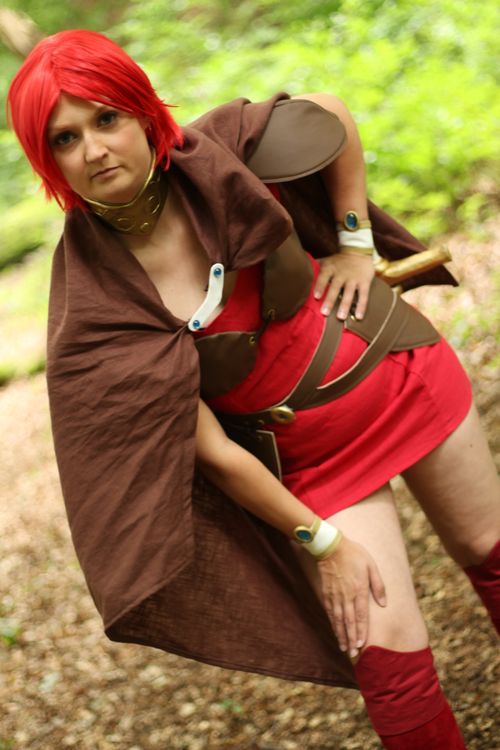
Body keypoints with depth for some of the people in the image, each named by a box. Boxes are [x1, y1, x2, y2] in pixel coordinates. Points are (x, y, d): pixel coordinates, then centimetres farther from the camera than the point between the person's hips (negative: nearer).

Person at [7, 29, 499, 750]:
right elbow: (212, 451, -19)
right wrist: (321, 543, -14)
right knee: (392, 659, -4)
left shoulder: (217, 153, -19)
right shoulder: (92, 305, -24)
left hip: (402, 367, 3)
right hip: (313, 460, -2)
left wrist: (355, 243, -3)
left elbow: (332, 116, 2)